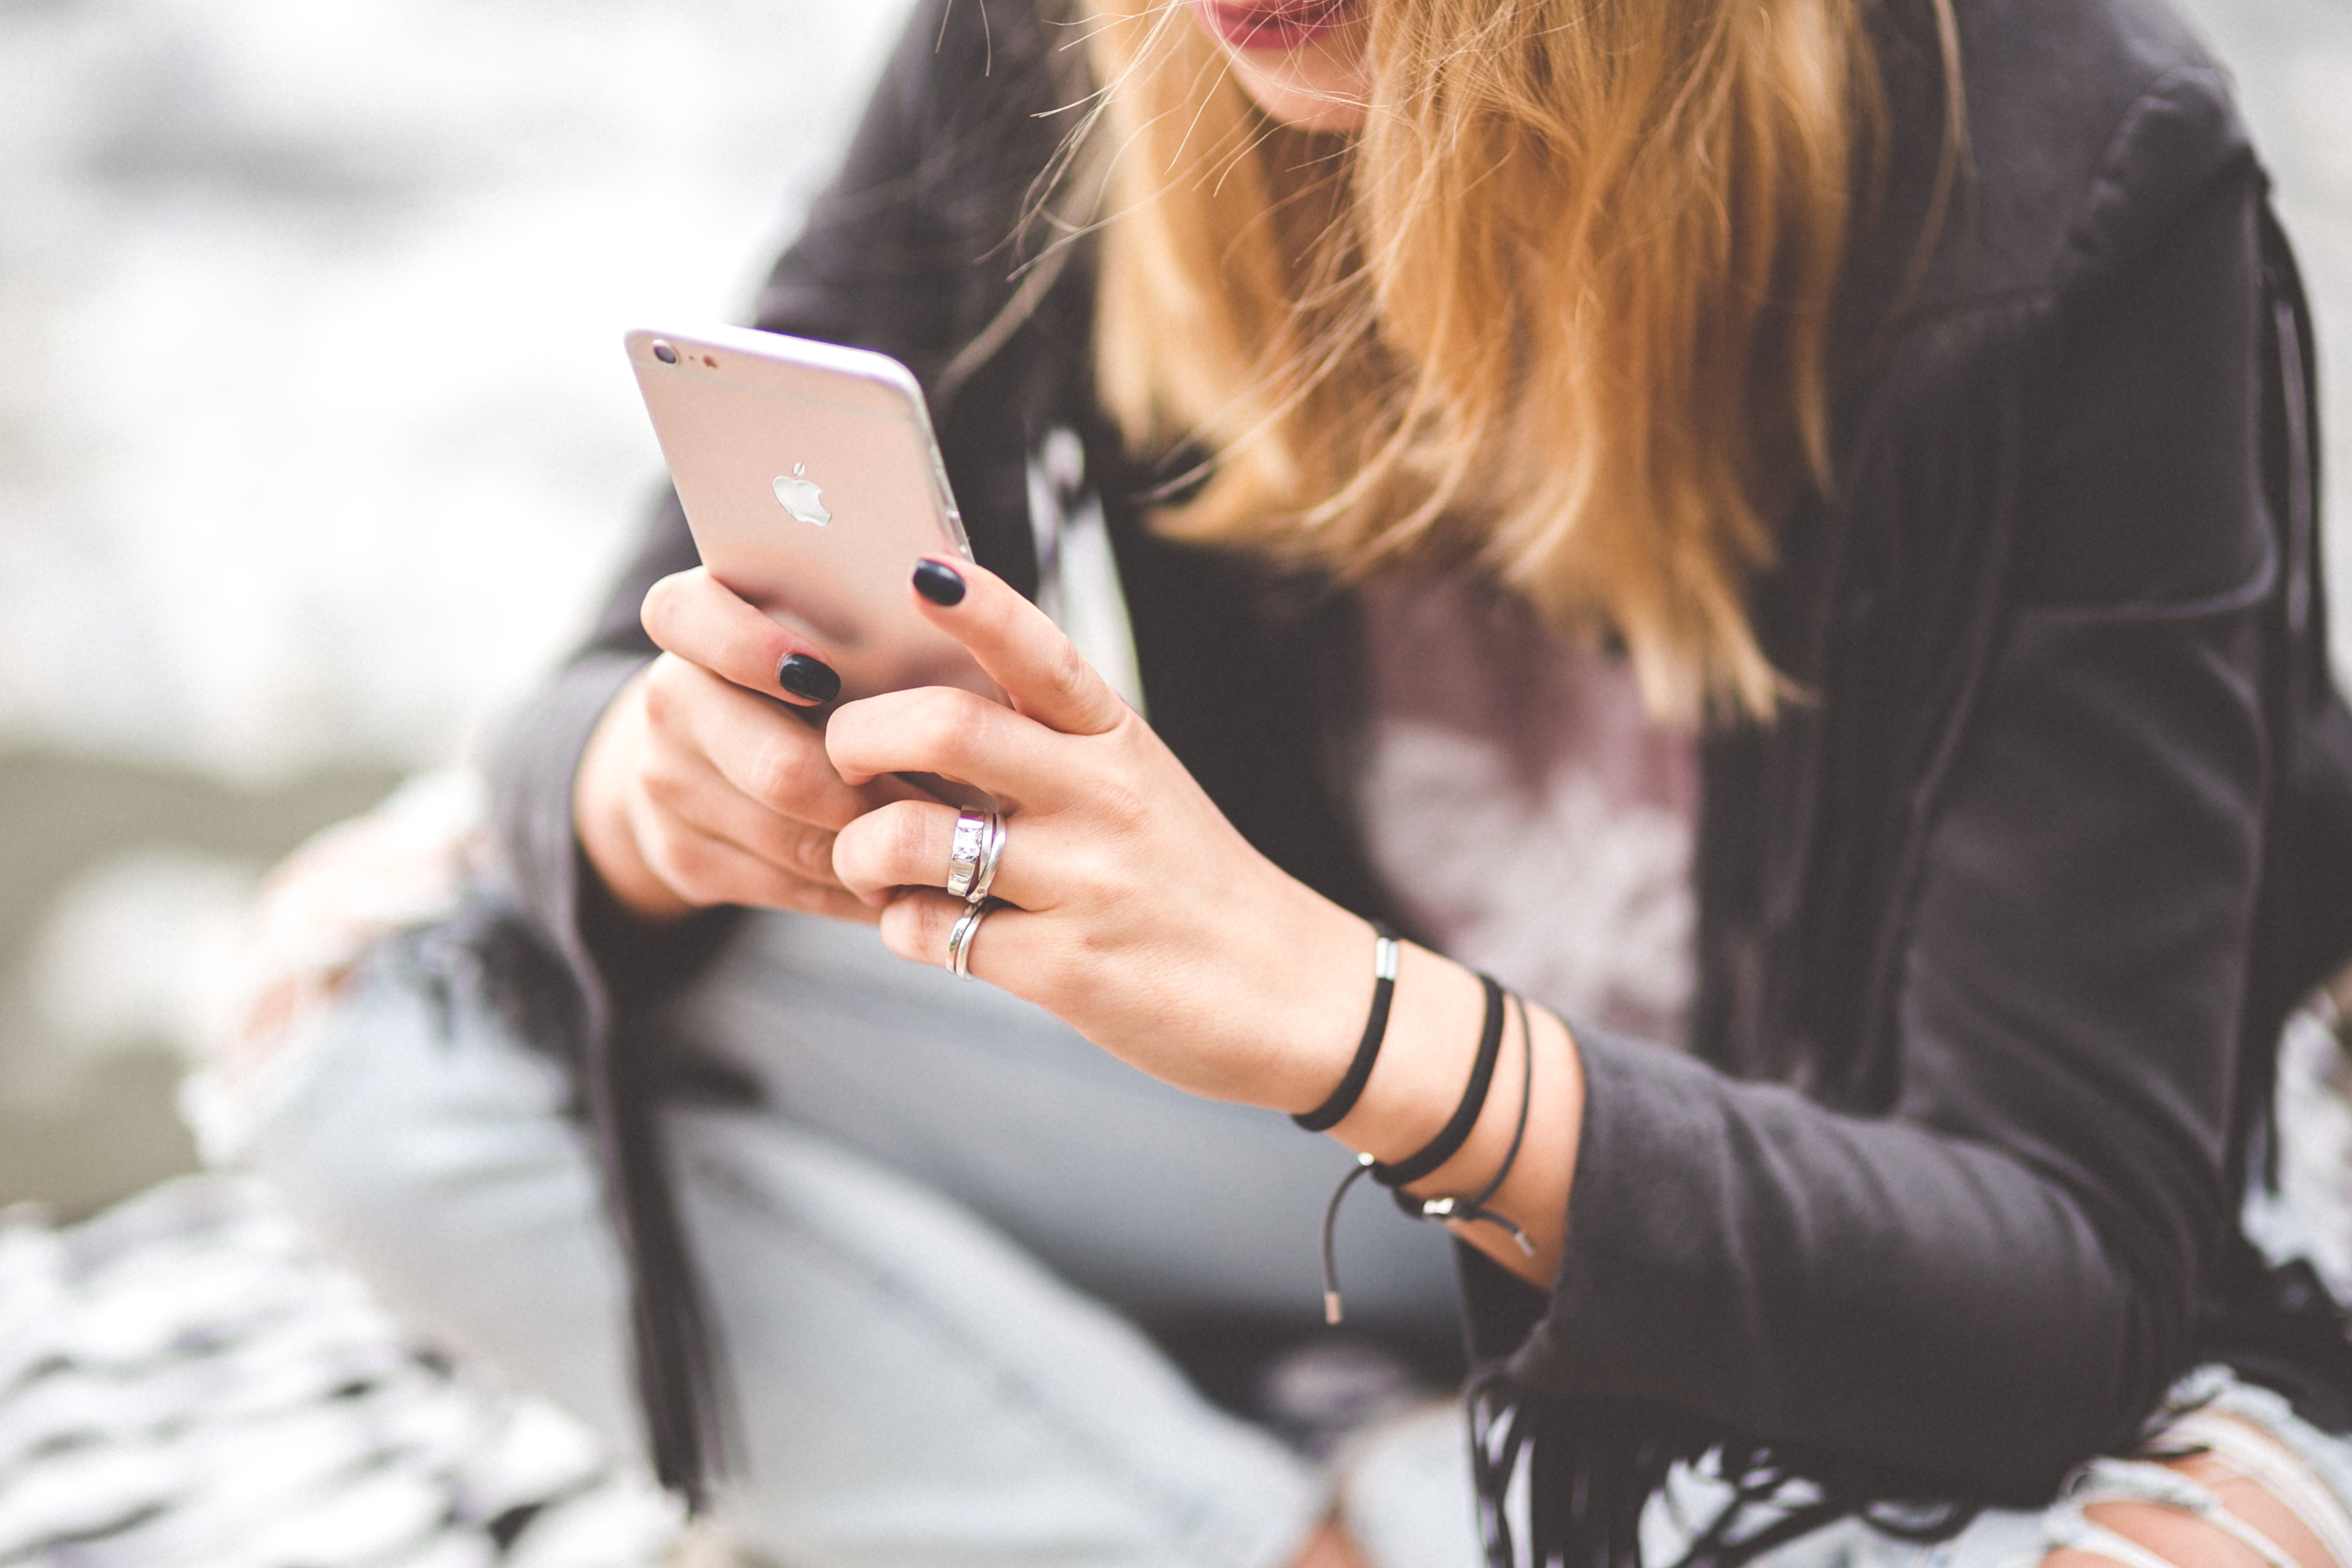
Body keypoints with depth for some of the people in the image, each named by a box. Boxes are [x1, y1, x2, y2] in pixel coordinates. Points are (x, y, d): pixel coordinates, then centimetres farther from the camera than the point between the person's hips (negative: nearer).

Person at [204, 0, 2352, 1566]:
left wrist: (1345, 1014, -43)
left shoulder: (2059, 184, -26)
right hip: (1332, 1109, 4)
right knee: (404, 1045, -12)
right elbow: (622, 699, -6)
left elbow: (2071, 1262, -28)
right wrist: (667, 781, -31)